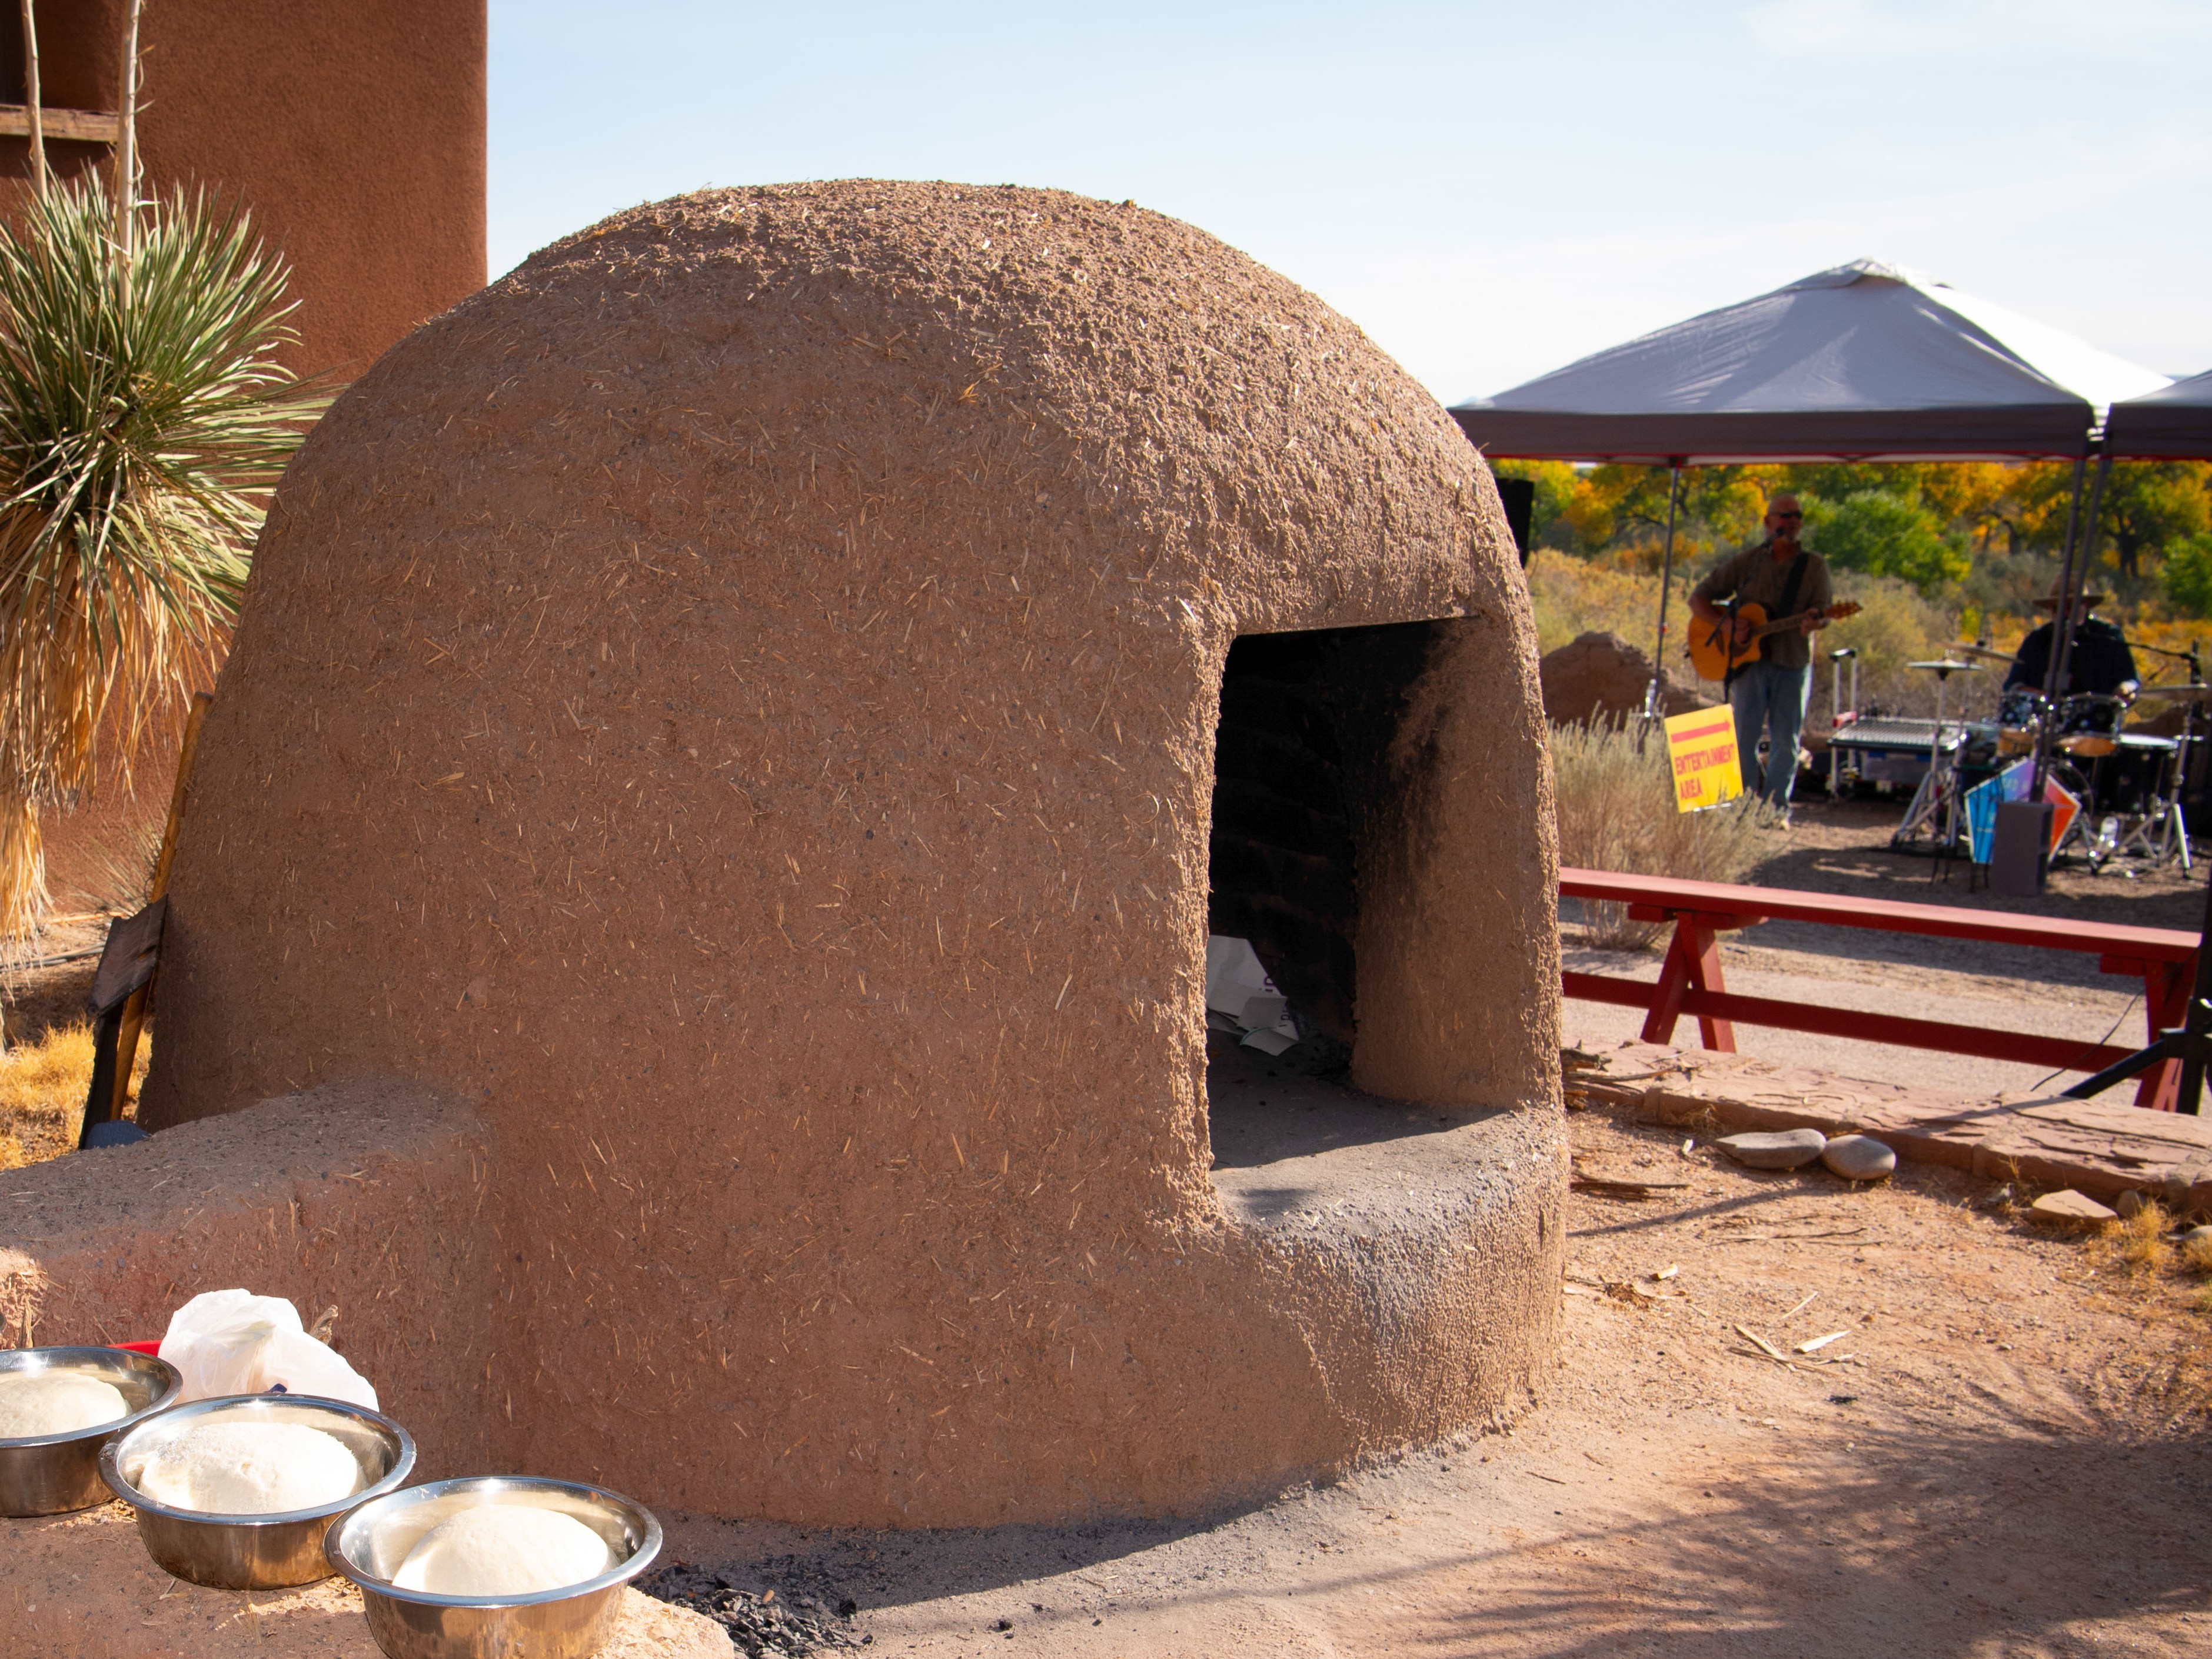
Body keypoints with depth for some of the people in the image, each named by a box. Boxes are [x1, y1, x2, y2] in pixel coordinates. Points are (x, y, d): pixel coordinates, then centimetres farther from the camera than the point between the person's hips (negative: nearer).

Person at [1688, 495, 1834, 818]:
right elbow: (1698, 598, 6)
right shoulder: (1746, 561, 5)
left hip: (1793, 662, 0)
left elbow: (1823, 609, -6)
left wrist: (1814, 621, -30)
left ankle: (1776, 809, 13)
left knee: (1785, 744, 3)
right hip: (1749, 659, 0)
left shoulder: (1815, 566, 6)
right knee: (1744, 737, -3)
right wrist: (1726, 624, -12)